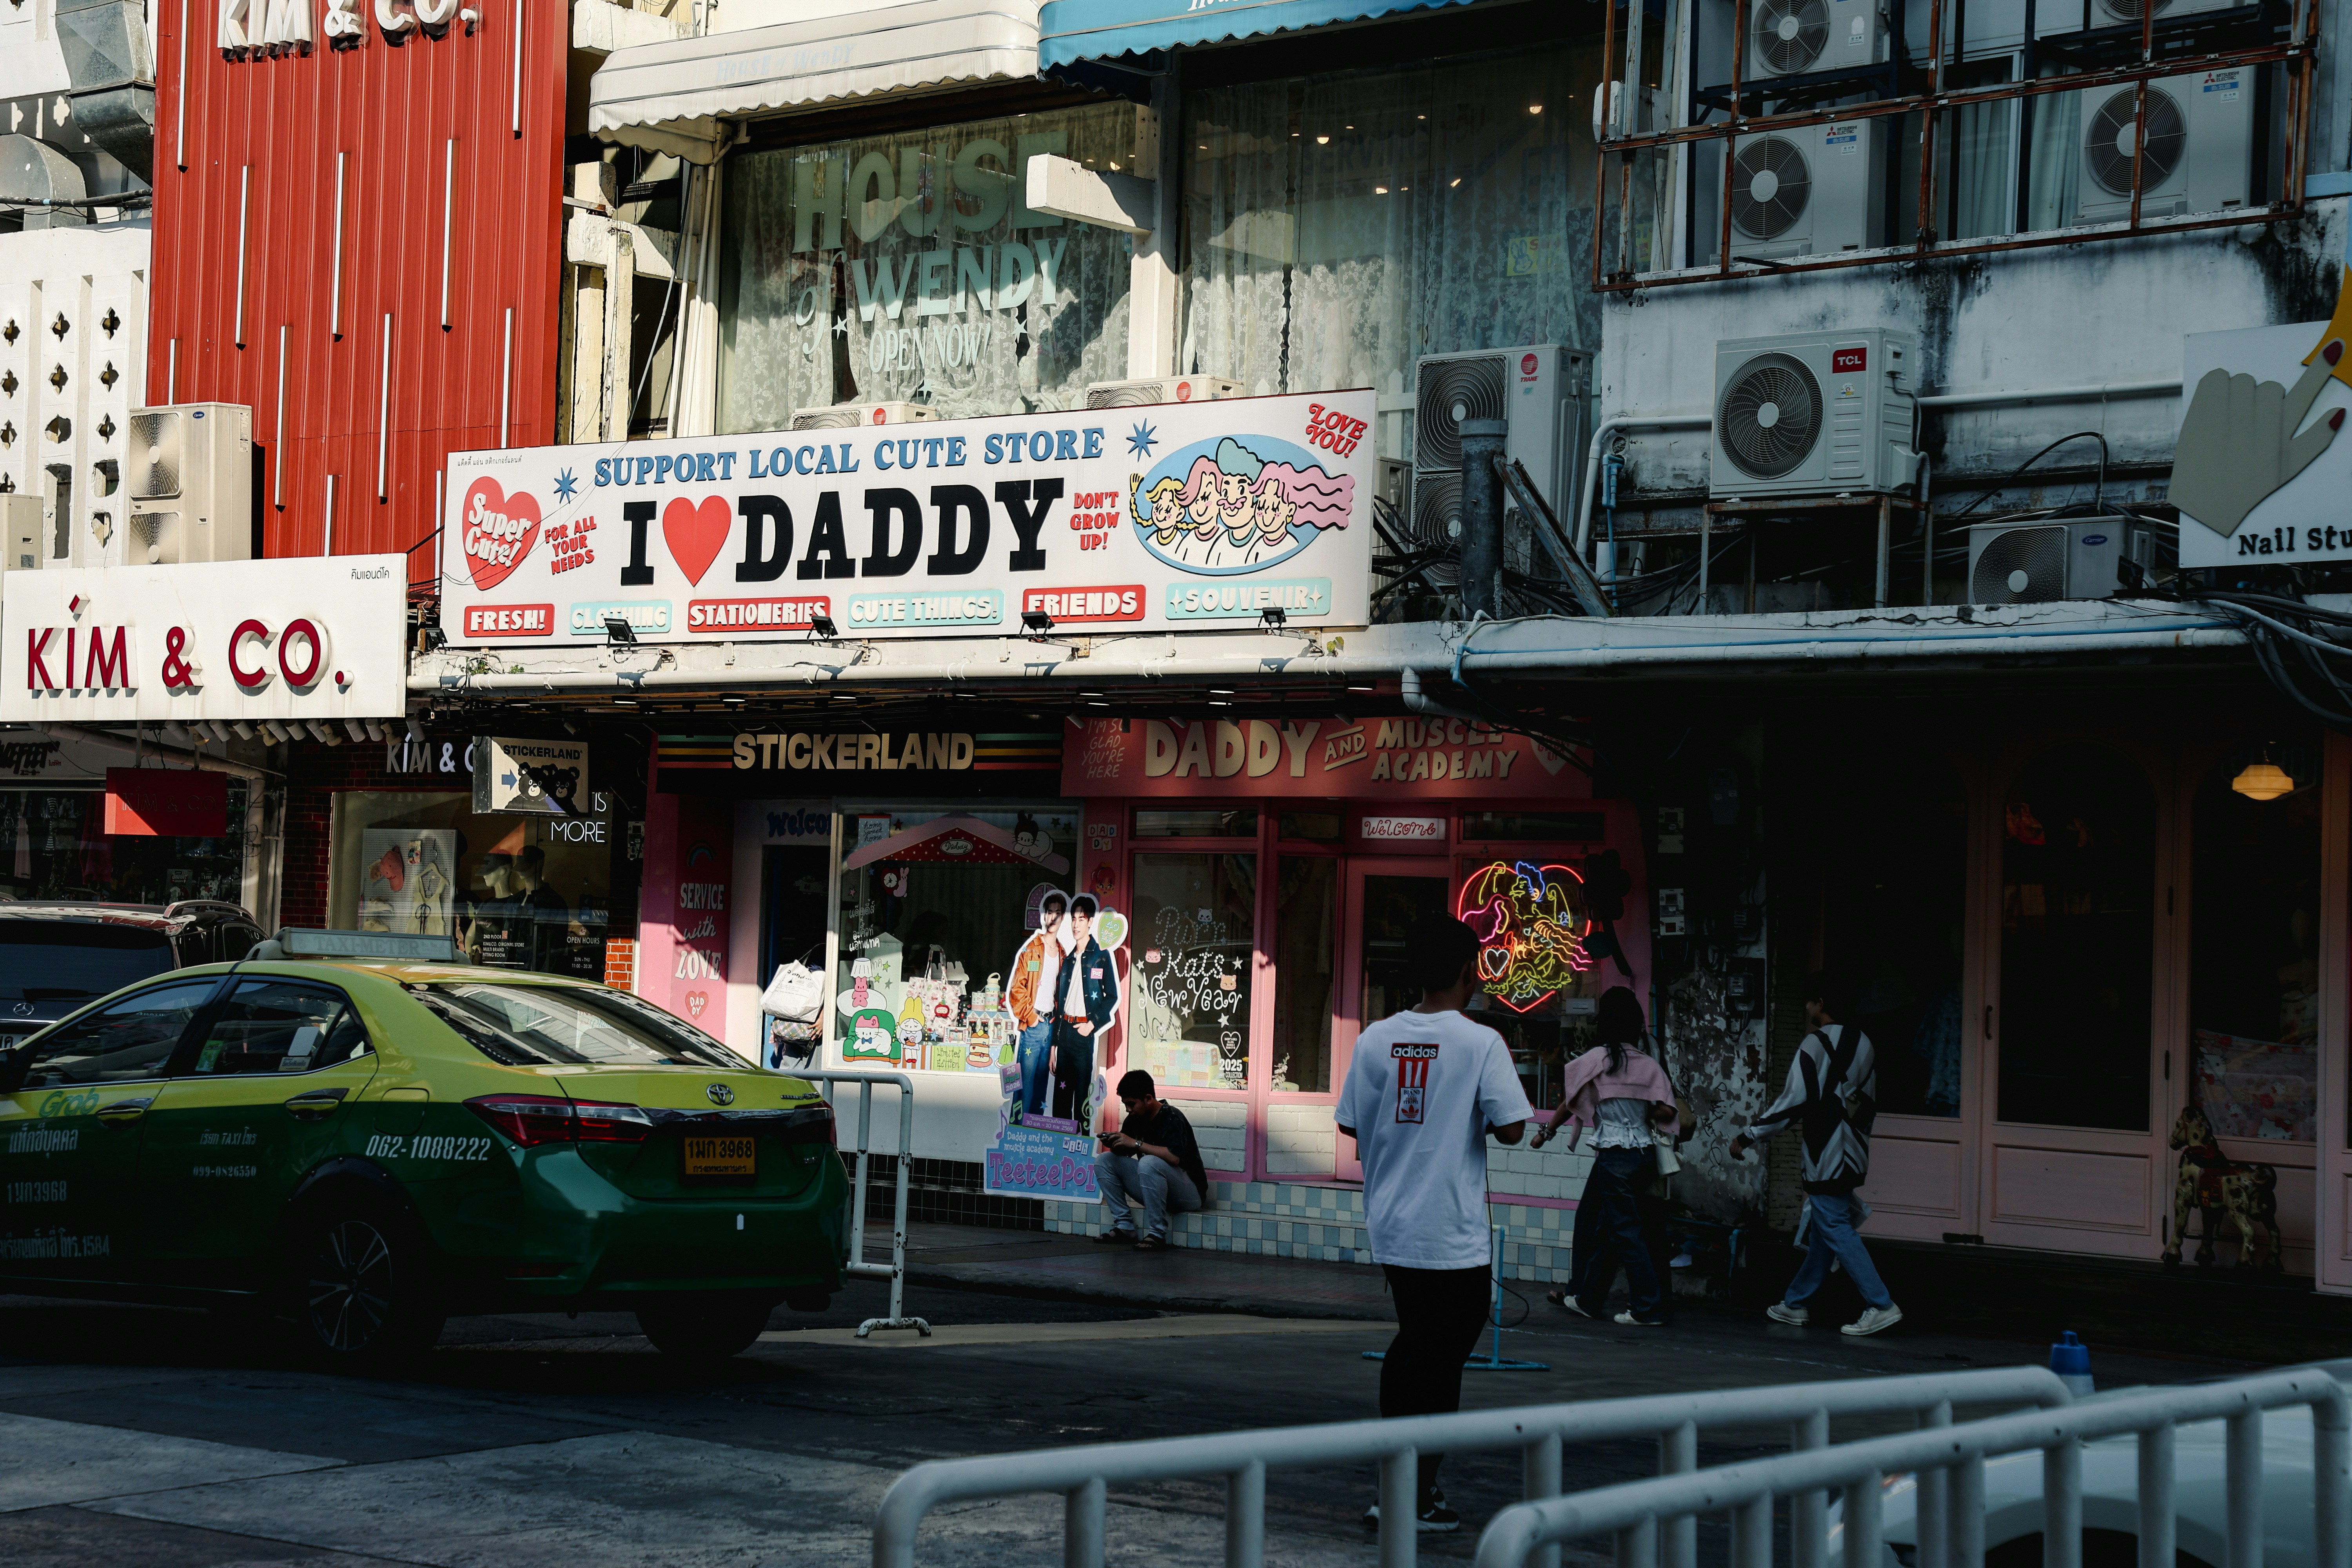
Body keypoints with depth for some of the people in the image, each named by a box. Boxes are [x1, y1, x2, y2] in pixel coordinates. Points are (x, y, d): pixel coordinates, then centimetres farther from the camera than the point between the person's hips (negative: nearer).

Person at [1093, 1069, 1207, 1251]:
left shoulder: (1172, 1118, -18)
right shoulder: (1135, 1119, 5)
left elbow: (1175, 1157, -34)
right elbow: (1124, 1152, 13)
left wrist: (1136, 1143, -29)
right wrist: (1114, 1144, -11)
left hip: (1188, 1193, -8)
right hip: (1153, 1191, 8)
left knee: (1149, 1163, -37)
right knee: (1104, 1160, 0)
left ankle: (1157, 1235, -30)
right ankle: (1124, 1226, -7)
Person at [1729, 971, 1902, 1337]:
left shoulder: (1816, 1044, -13)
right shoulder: (1862, 1043, 12)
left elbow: (1794, 1102, -17)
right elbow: (1871, 1101, 18)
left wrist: (1747, 1138, -12)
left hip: (1827, 1157, -9)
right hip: (1853, 1153, 9)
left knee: (1835, 1229, -6)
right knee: (1822, 1228, 15)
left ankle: (1881, 1306, -12)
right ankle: (1795, 1303, 24)